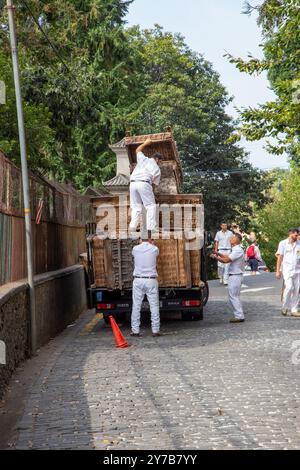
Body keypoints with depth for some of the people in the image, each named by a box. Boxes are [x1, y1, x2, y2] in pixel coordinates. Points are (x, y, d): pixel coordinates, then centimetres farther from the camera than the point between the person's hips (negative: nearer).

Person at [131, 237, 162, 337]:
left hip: (138, 280, 1)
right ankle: (155, 330, 4)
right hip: (151, 280, -1)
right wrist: (151, 243, 38)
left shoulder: (135, 249, -1)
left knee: (136, 306, 5)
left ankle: (135, 330, 7)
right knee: (154, 306, 4)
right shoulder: (154, 249, -4)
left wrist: (141, 243, 39)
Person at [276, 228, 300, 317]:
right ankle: (284, 307, 3)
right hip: (287, 269, -4)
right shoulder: (283, 243, 0)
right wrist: (278, 271, -4)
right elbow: (280, 257, 0)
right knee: (289, 287, -15)